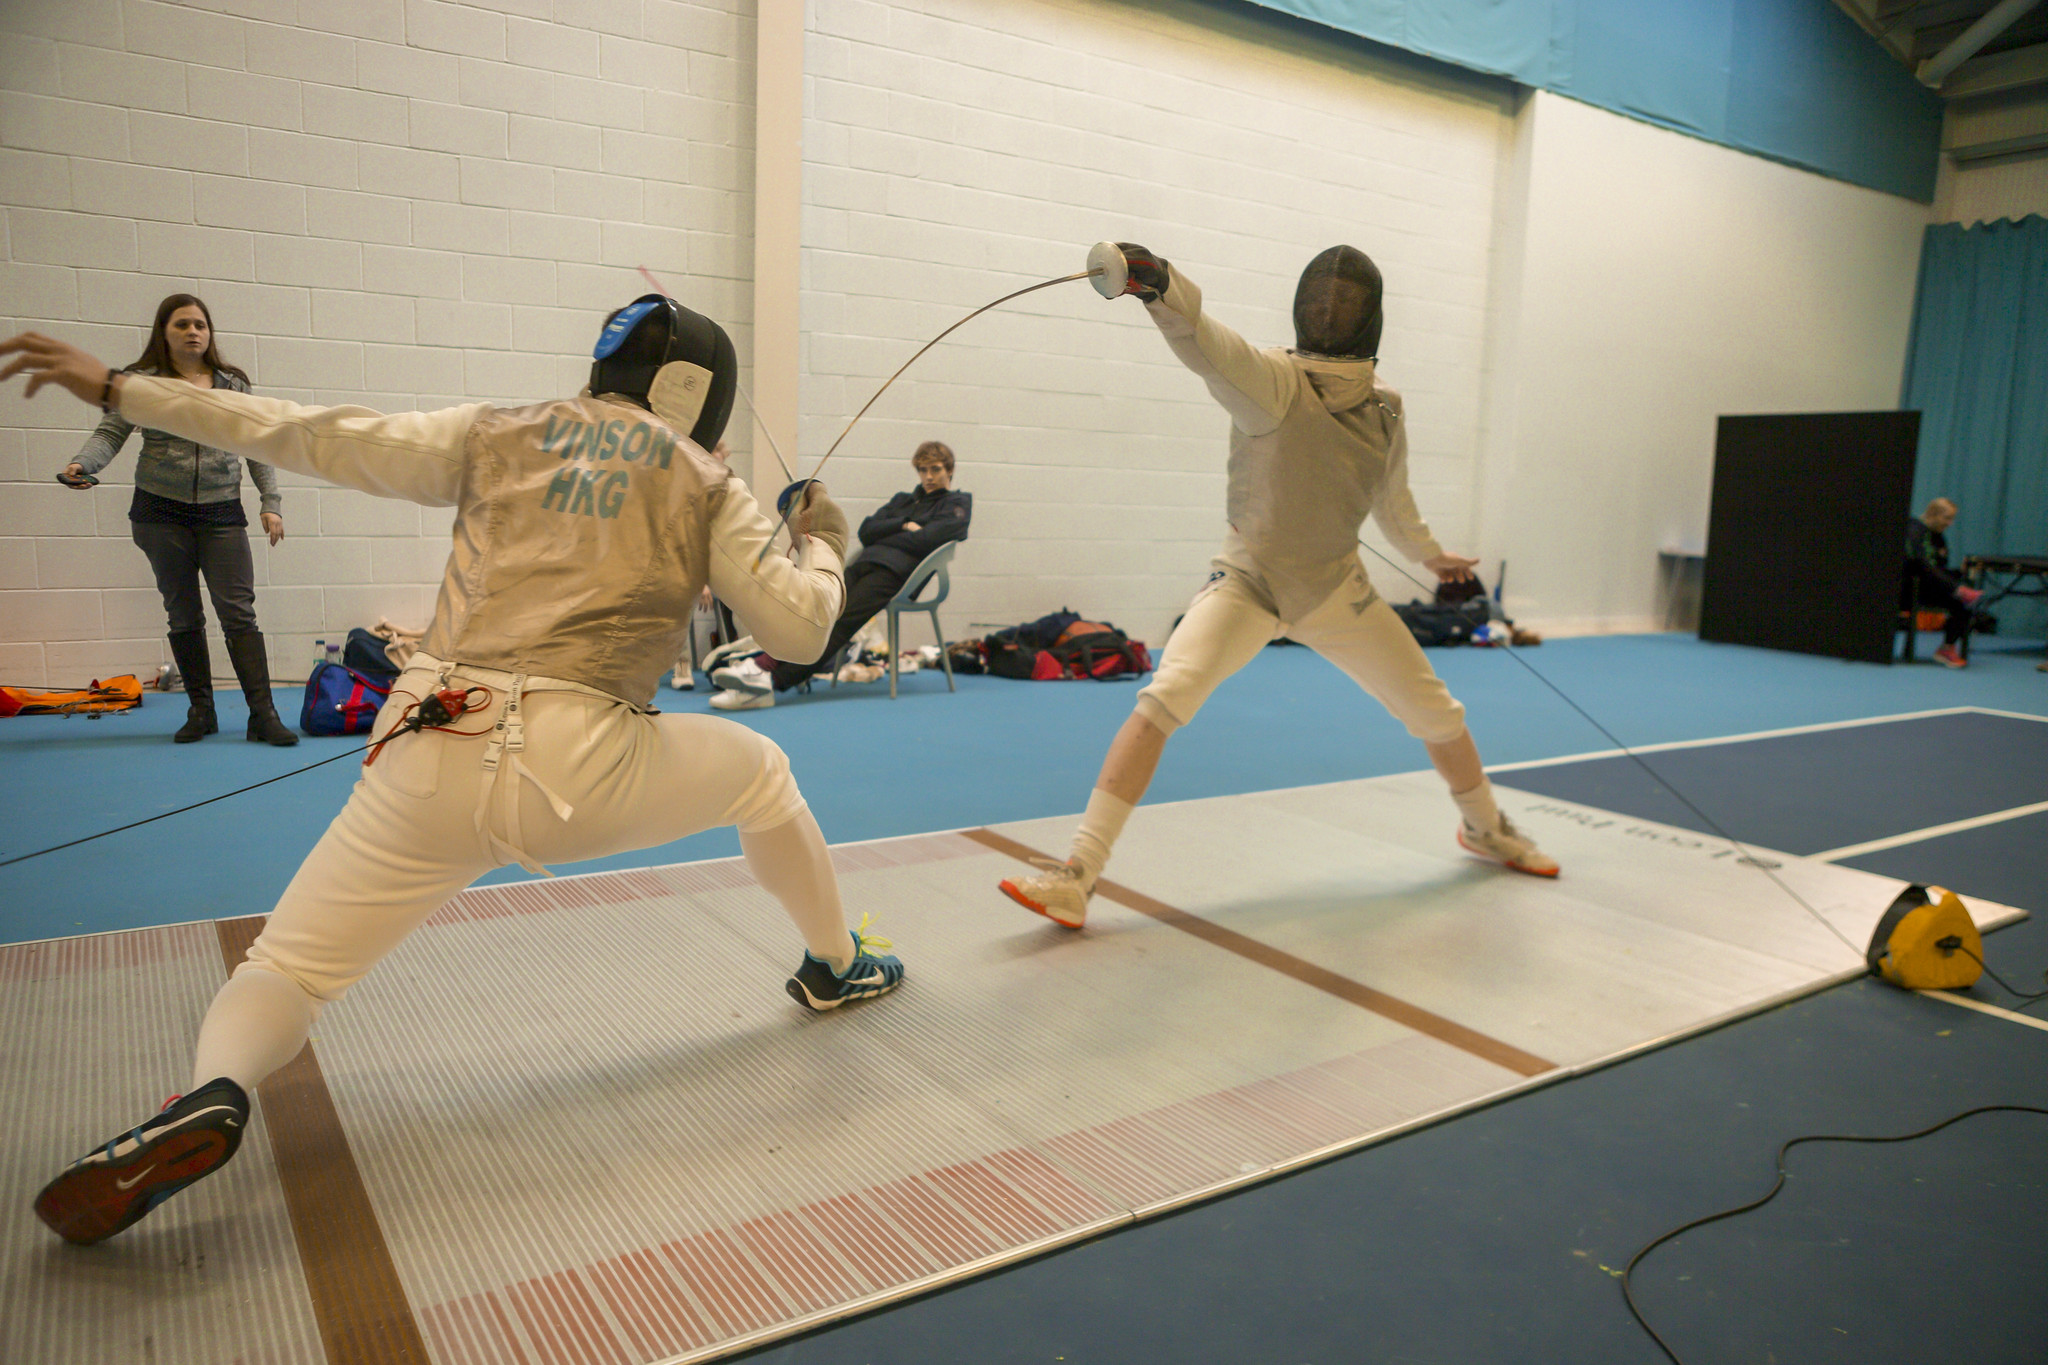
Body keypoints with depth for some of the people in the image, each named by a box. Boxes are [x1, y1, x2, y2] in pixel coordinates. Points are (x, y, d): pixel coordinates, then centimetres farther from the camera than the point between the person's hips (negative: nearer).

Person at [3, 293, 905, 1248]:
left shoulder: (495, 434, 17)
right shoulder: (707, 485, 11)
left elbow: (307, 436, 14)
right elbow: (799, 629, 7)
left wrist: (117, 389, 23)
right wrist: (823, 543, 28)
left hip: (434, 765, 2)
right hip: (584, 770, -1)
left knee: (283, 974, 16)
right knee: (758, 772, 27)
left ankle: (207, 1100, -18)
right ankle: (835, 964, 38)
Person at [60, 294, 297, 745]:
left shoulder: (233, 384, 8)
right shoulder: (141, 383, 3)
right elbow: (110, 432, -2)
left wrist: (271, 503, 3)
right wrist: (81, 463, -22)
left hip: (222, 513, 0)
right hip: (162, 514, 0)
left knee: (239, 612, -6)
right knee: (183, 615, 7)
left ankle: (263, 714, -8)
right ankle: (201, 711, 15)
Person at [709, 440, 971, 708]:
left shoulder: (958, 503, 14)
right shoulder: (902, 500, 34)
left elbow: (928, 540, -5)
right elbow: (866, 531, 18)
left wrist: (887, 534, 6)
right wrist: (904, 525, 4)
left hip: (897, 570, -6)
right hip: (867, 563, 6)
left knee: (842, 618, -27)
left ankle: (773, 680, -43)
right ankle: (764, 663, -41)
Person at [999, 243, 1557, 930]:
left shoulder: (1384, 411, -5)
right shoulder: (1272, 382, -21)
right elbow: (1206, 344, -44)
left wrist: (1431, 554, 32)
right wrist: (1157, 283, -64)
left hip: (1335, 589, 5)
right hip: (1247, 582, -4)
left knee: (1436, 713, 12)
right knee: (1162, 703, -28)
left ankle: (1485, 826, 43)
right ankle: (1077, 872, -22)